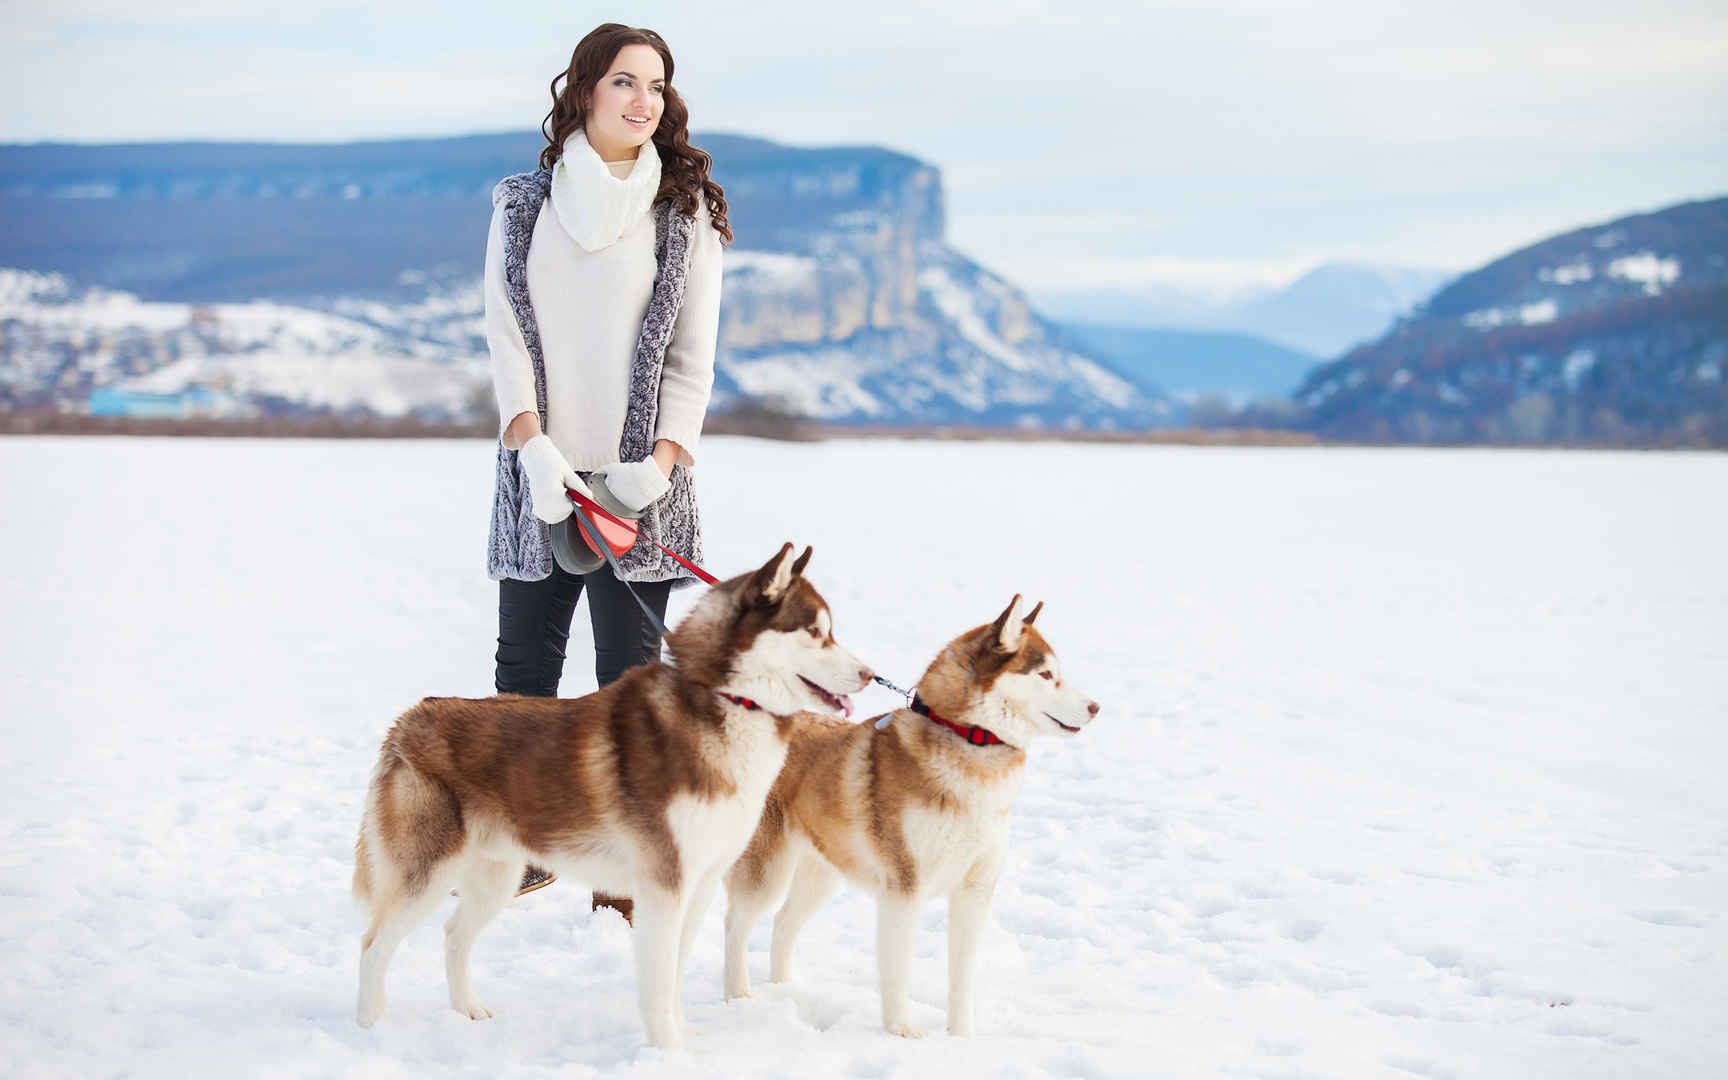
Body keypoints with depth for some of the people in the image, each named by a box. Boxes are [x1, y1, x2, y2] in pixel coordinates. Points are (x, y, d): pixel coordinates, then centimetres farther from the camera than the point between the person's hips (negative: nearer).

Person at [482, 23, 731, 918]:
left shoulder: (685, 211, 4)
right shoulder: (523, 203, 9)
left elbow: (693, 351, 2)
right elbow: (505, 331, 2)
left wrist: (662, 459, -11)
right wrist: (532, 444, -13)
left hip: (635, 476, -2)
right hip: (537, 475, 2)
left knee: (630, 674, -2)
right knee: (525, 663, 6)